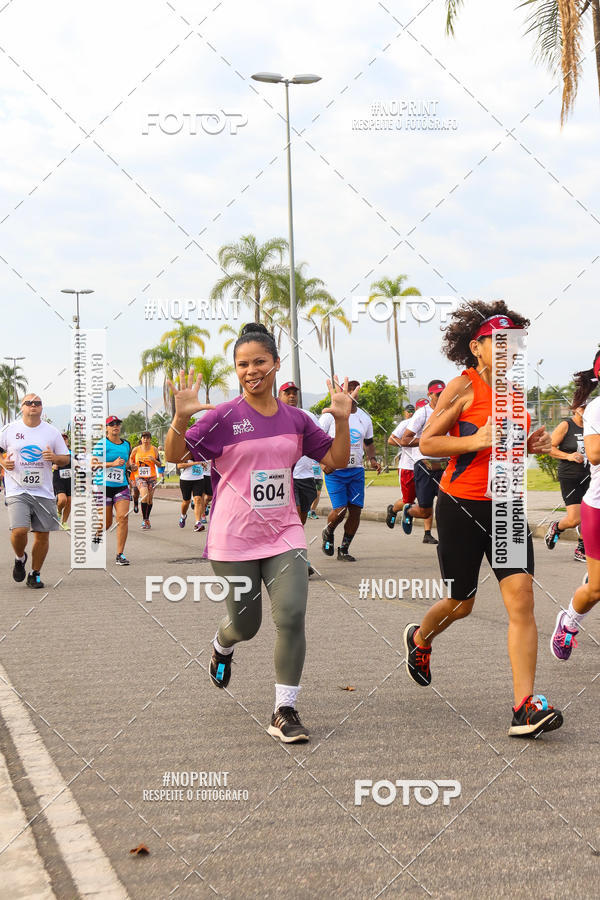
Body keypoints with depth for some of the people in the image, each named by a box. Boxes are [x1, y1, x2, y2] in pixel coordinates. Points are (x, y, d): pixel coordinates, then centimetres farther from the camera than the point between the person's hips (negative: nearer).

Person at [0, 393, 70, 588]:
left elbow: (66, 459, 12)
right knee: (19, 530, -18)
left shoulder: (52, 431, 6)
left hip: (43, 492, 2)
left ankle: (35, 574, 20)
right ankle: (20, 558, 14)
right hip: (17, 491, -2)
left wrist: (55, 458, -10)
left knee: (42, 535, 2)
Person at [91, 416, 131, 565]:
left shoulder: (126, 444, 12)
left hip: (121, 486, 4)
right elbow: (93, 462, -14)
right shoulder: (101, 444, -5)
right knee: (106, 522, 3)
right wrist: (113, 464, -20)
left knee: (123, 517, -12)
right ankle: (97, 535, 40)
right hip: (104, 485, -4)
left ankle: (120, 554, -7)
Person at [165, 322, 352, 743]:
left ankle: (285, 712, 0)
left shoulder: (295, 419, 6)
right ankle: (222, 646, 49)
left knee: (292, 617, -12)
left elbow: (337, 460, 12)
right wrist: (181, 417, -27)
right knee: (246, 624, 9)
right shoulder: (224, 417, -6)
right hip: (234, 540, -2)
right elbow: (175, 455, -10)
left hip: (284, 535, 3)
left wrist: (343, 420, -3)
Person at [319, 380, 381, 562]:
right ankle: (328, 533, 21)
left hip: (357, 471, 5)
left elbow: (369, 442, 23)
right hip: (334, 470, -5)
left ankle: (344, 550, 13)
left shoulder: (364, 417, 10)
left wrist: (372, 459, 5)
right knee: (340, 509, -13)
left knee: (355, 510, -2)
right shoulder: (331, 414, -5)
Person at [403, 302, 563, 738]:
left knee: (521, 597, -10)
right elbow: (427, 442, -11)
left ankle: (525, 706, -12)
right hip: (462, 505, -5)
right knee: (461, 603, 10)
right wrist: (477, 440, -23)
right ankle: (419, 639, 45)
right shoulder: (463, 387, -9)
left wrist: (530, 444, 2)